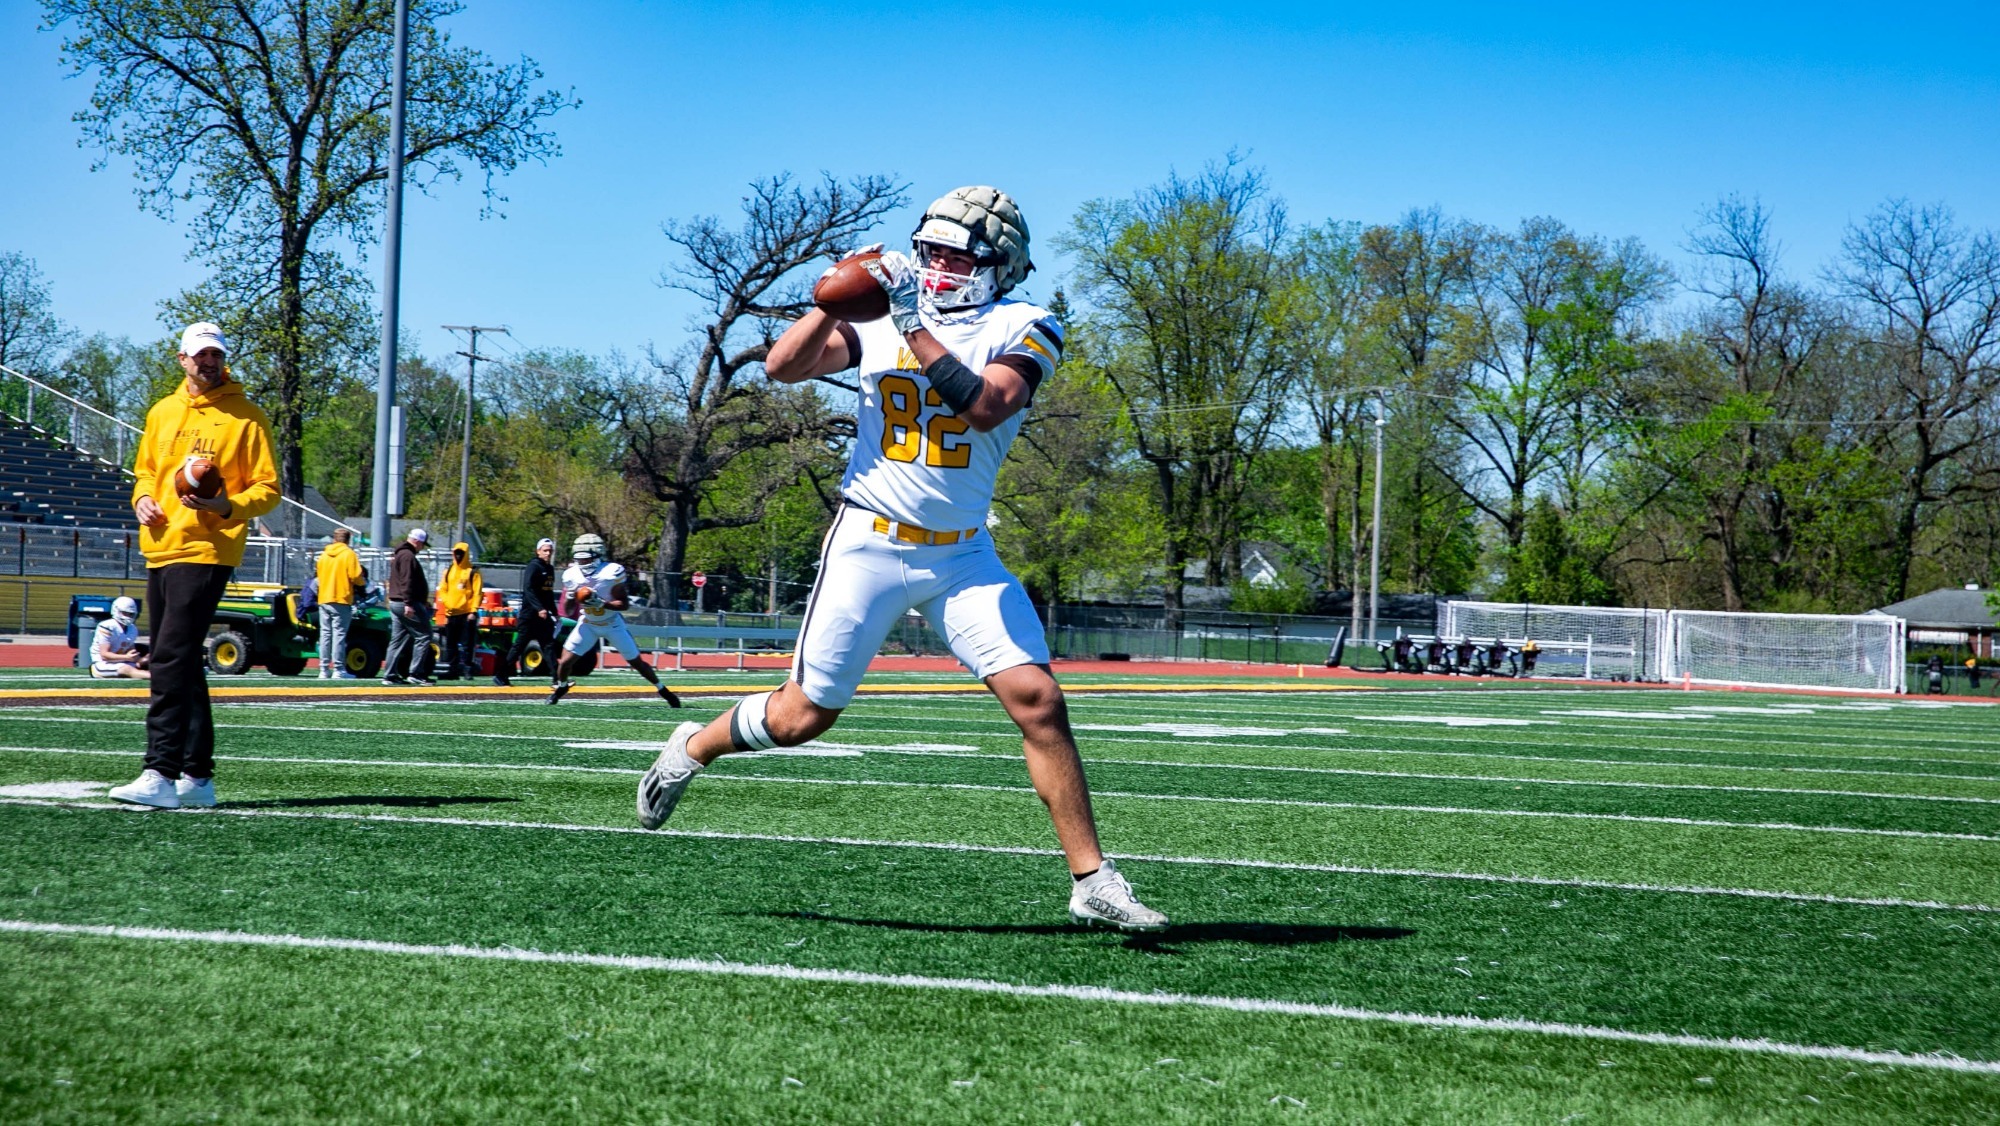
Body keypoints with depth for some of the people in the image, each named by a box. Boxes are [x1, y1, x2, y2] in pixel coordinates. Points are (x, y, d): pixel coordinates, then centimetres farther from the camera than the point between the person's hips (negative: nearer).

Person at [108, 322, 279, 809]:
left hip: (206, 552, -7)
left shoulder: (247, 417, -1)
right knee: (182, 665, 10)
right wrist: (142, 498, 5)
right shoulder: (161, 413, 16)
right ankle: (198, 777, 16)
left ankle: (162, 775, -22)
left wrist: (226, 505, -21)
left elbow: (268, 489, -3)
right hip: (159, 550, 7)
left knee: (171, 659, -17)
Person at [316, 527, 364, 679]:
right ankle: (338, 670, -9)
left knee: (325, 634, 8)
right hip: (342, 600, -5)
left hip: (324, 599, 5)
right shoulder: (348, 554, -5)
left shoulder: (324, 554, 13)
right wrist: (361, 584, 7)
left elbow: (319, 576, 15)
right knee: (339, 634, -5)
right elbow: (355, 576, -12)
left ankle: (324, 670, 7)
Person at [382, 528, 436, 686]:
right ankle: (415, 673, -11)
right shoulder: (408, 556, -12)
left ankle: (389, 675, 8)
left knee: (397, 640, 10)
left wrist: (422, 601, 27)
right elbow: (407, 581, -22)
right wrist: (409, 603, -27)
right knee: (423, 636, -6)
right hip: (408, 604, -10)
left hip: (395, 603, 10)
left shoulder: (398, 554, 21)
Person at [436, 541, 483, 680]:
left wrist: (473, 611, -13)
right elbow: (442, 589, 15)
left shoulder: (473, 572, -2)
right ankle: (452, 670, 13)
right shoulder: (448, 571, 14)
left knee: (467, 645, -5)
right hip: (451, 614, 6)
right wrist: (446, 603, -3)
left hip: (467, 614, -6)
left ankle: (468, 670, -2)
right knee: (450, 645, 8)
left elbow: (477, 593, -6)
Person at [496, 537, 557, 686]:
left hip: (544, 614, 8)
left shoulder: (550, 569, 15)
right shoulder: (533, 567, -11)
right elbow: (528, 590, -22)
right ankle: (501, 676, 5)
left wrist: (554, 612, 18)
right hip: (530, 614, -8)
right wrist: (539, 608, -31)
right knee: (520, 645, -3)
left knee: (549, 645, 3)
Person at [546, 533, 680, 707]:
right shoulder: (572, 576, -13)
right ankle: (561, 688, 24)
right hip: (587, 624, 2)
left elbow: (624, 604, -20)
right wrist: (570, 598, -26)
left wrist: (601, 603, -35)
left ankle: (663, 690, 25)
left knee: (637, 662, 5)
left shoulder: (611, 573, -25)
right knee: (565, 661, -7)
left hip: (612, 624, -2)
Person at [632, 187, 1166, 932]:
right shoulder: (882, 320, 3)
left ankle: (1092, 882, -5)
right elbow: (782, 367, -6)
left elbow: (983, 405, -22)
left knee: (1037, 700, -12)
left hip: (962, 555, 0)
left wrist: (916, 326, -24)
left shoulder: (1023, 331, -3)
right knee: (805, 715, 5)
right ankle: (691, 748, 34)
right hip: (869, 543, 0)